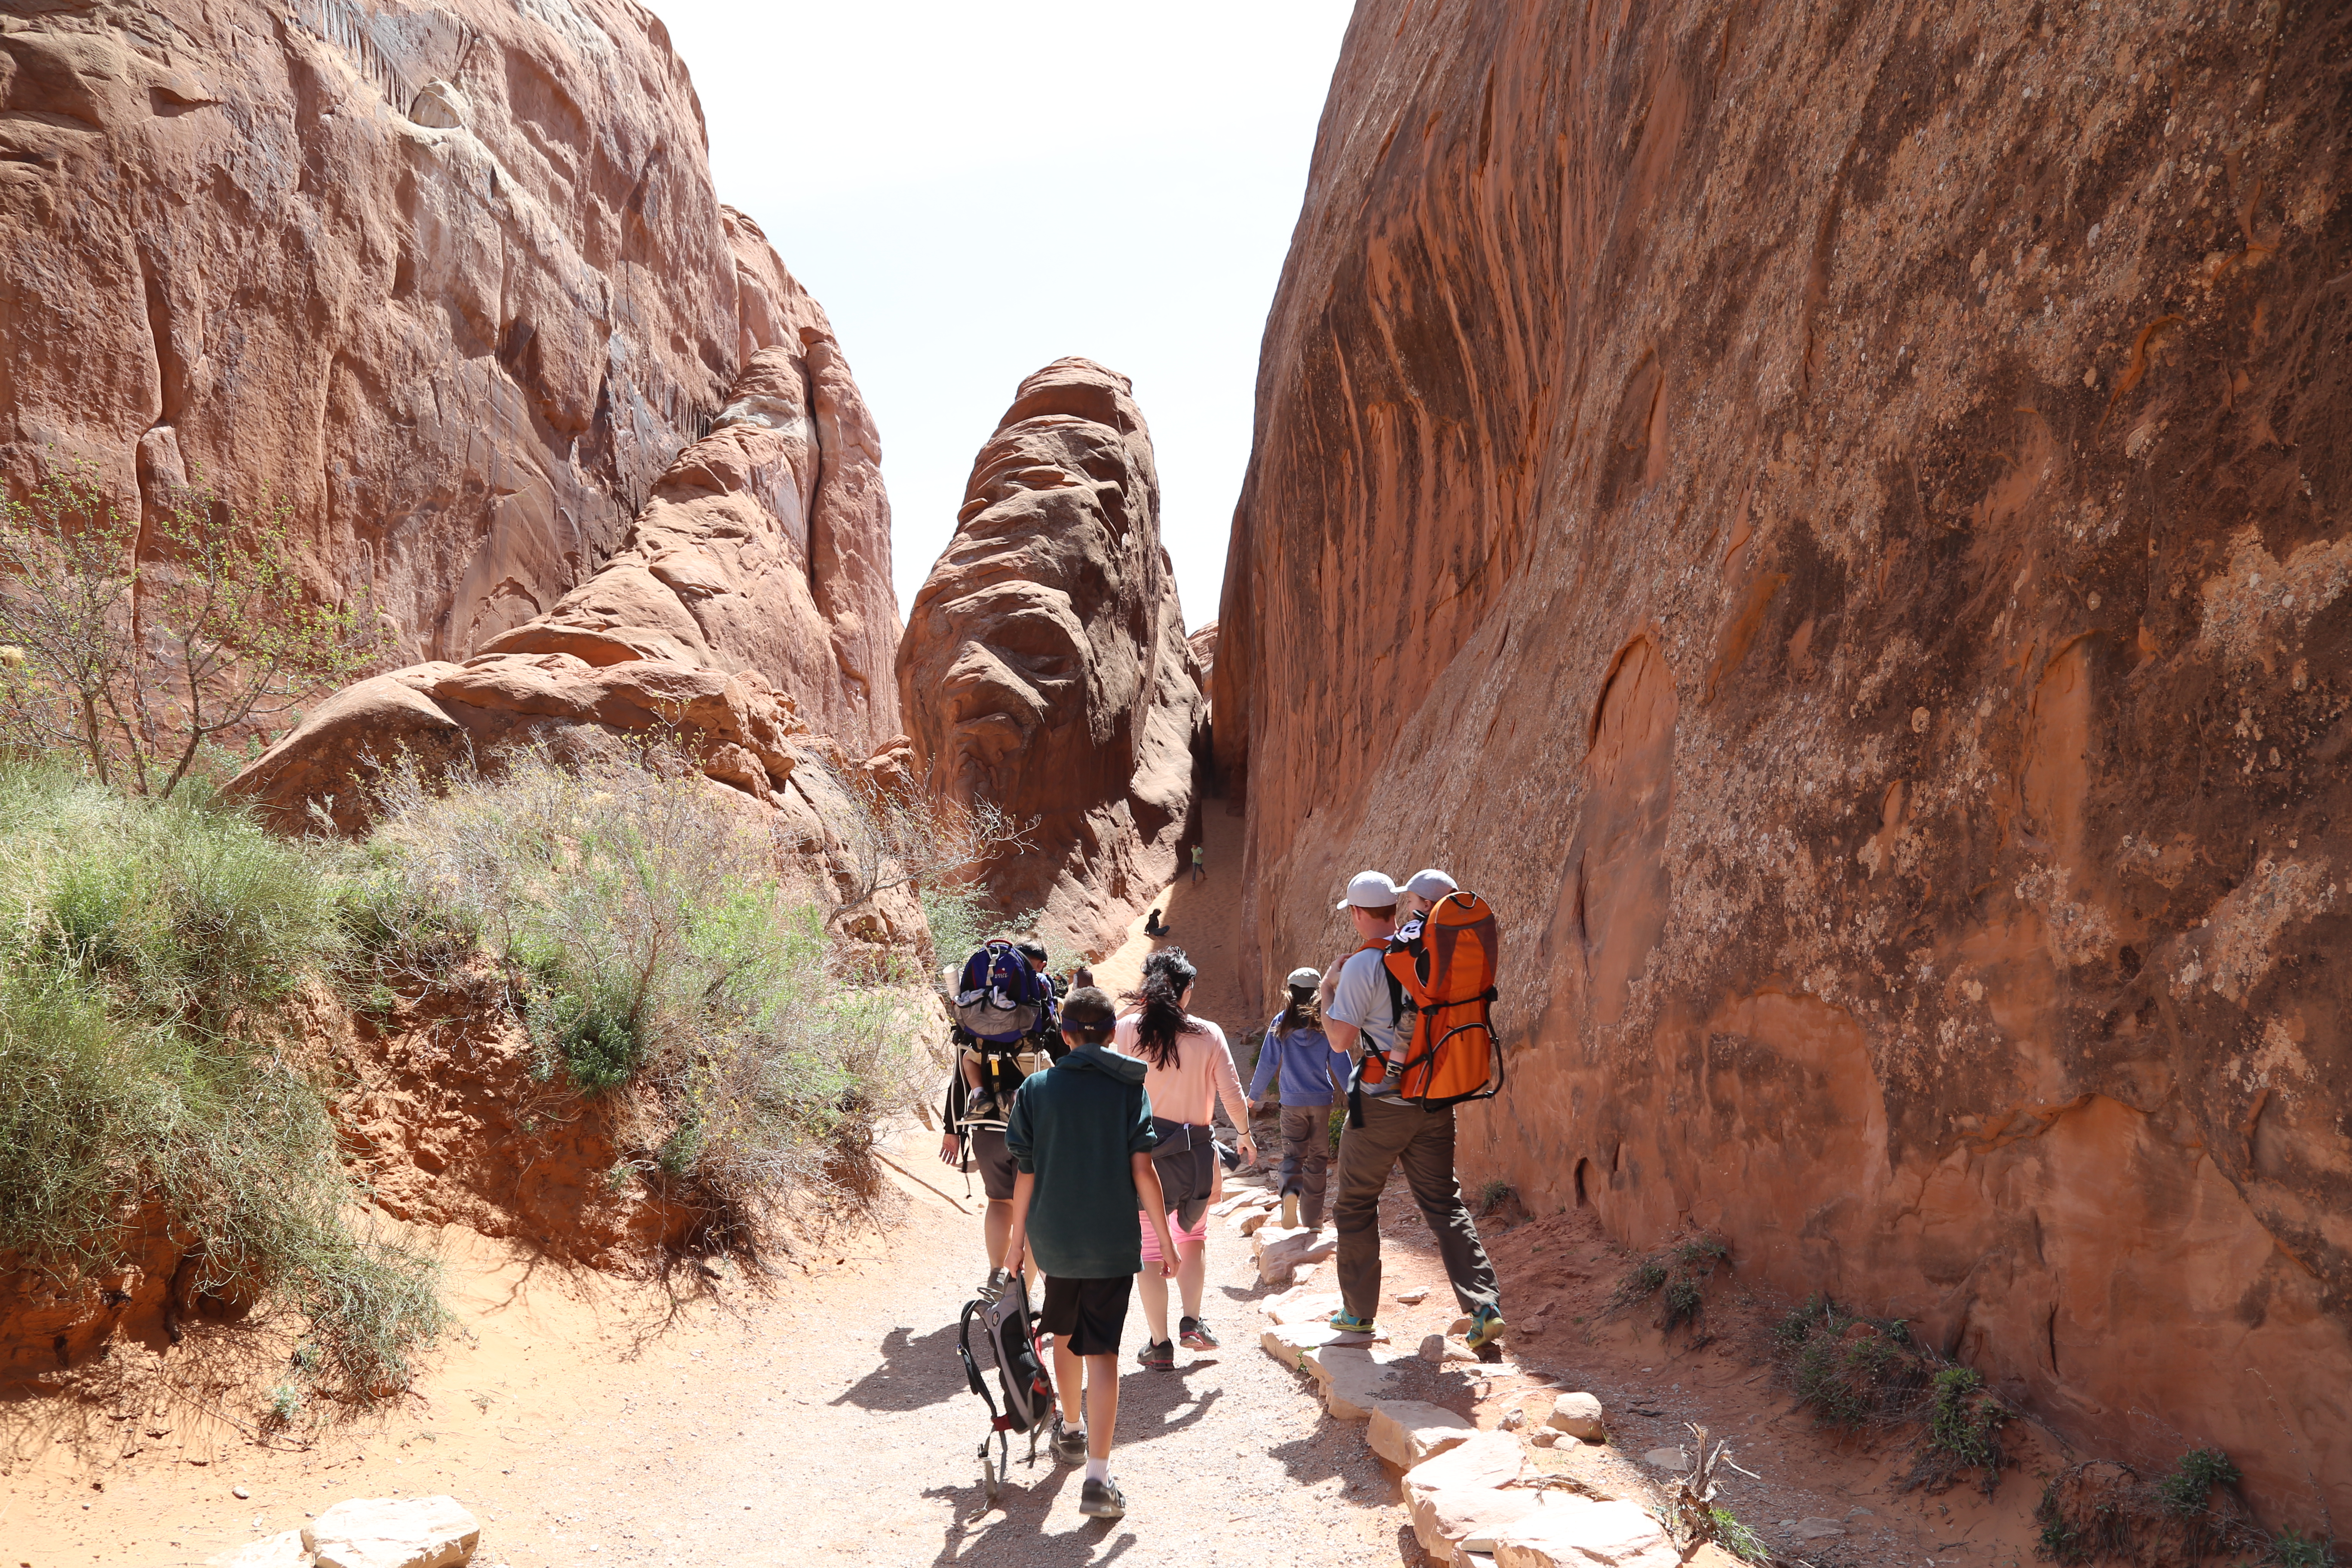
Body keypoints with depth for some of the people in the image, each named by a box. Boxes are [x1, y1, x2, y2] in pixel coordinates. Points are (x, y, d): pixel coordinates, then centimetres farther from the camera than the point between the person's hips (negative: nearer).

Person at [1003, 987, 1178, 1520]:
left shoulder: (1036, 1089, -3)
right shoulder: (1130, 1088, -4)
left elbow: (1025, 1174, -2)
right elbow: (1142, 1170, -8)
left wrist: (1017, 1235, 10)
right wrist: (1164, 1236, 0)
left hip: (1055, 1238, 2)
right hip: (1112, 1241, -2)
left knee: (1065, 1336, 23)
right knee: (1102, 1353, -1)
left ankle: (1071, 1430, 45)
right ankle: (1098, 1478, -8)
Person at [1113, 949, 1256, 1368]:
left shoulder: (1128, 1029, -5)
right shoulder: (1209, 1035, -4)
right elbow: (1232, 1093, -3)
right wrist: (1246, 1136, 15)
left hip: (1143, 1148, -1)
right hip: (1195, 1149, 1)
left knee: (1150, 1248, 9)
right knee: (1194, 1235, 24)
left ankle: (1160, 1343, 10)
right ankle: (1191, 1322, 15)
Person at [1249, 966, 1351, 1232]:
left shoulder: (1281, 1023, -3)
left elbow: (1267, 1063, -1)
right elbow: (1341, 1064, -2)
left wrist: (1253, 1095, 10)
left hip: (1292, 1101, 0)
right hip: (1321, 1100, 0)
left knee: (1293, 1153, 6)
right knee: (1317, 1158, 10)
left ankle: (1289, 1191, -25)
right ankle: (1313, 1221, 12)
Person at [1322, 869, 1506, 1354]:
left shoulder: (1362, 966, -13)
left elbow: (1341, 1039, -15)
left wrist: (1325, 1000, 3)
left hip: (1380, 1104, -5)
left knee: (1356, 1205, 12)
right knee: (1444, 1203, 9)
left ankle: (1358, 1311, 19)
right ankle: (1485, 1306, -4)